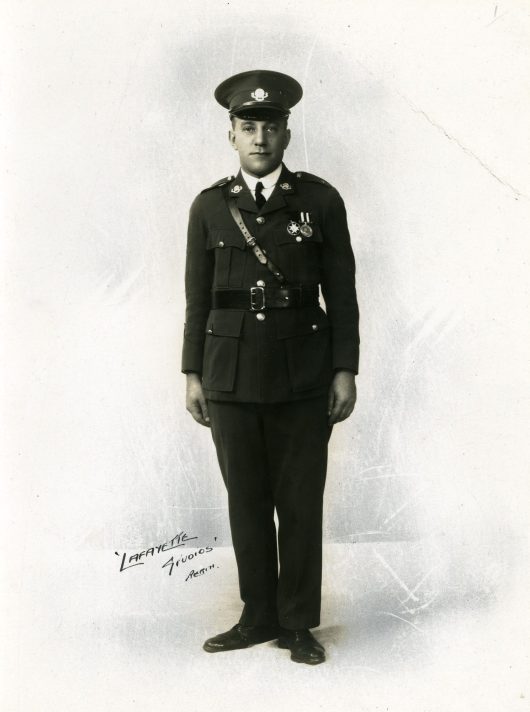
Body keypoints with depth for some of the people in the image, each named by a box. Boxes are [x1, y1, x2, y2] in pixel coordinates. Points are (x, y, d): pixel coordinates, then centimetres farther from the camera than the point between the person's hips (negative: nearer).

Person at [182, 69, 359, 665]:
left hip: (302, 374, -1)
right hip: (230, 375, 2)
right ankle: (258, 617, 20)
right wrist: (192, 374, 5)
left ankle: (298, 624, 16)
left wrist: (345, 371, -3)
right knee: (246, 500, 7)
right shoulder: (209, 206, 6)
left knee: (301, 502, 3)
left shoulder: (320, 200, 2)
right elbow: (198, 296, 8)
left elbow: (341, 292, 2)